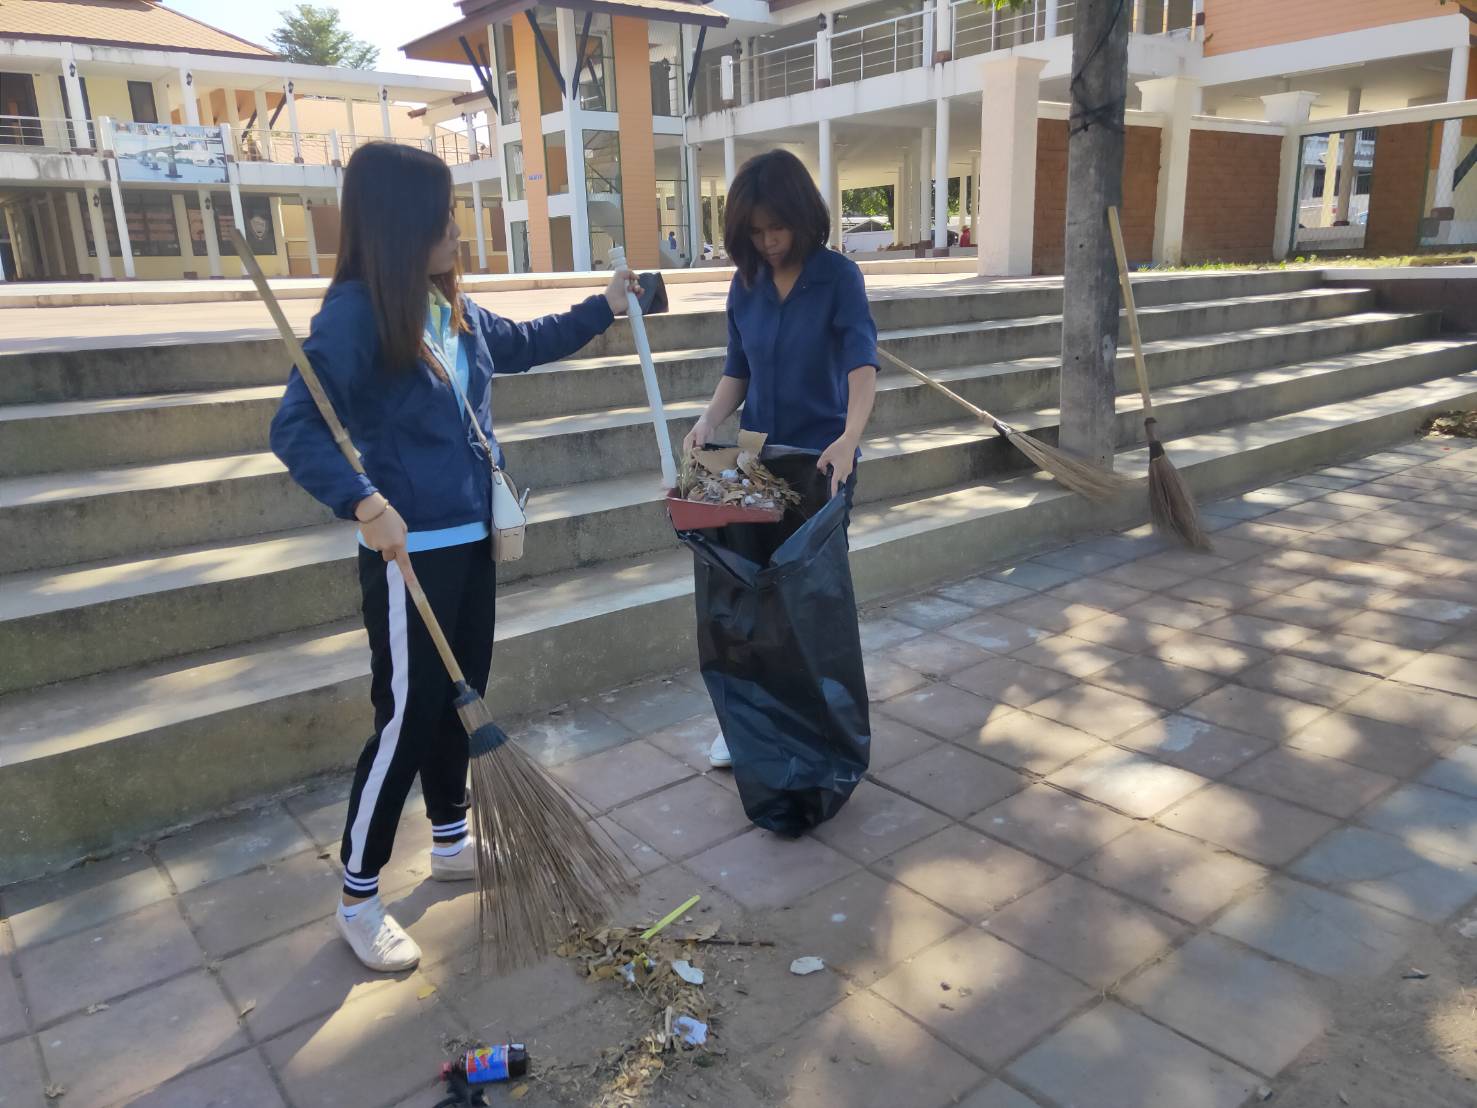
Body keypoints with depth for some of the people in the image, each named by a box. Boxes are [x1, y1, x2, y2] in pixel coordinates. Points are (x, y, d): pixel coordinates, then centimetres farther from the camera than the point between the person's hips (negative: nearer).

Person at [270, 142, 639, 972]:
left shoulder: (453, 307, 6)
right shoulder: (354, 313, -17)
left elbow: (520, 345, 26)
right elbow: (297, 429, -23)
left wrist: (601, 310, 27)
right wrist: (364, 502, -37)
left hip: (472, 537, 8)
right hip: (410, 550, -8)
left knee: (460, 697, 19)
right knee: (405, 719, -1)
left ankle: (453, 842, 38)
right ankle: (359, 899, 17)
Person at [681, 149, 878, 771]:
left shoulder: (838, 277, -11)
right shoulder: (746, 285, 3)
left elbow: (862, 364, -23)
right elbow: (738, 372, 8)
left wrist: (849, 438, -41)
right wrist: (709, 422, -12)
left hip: (822, 458, -4)